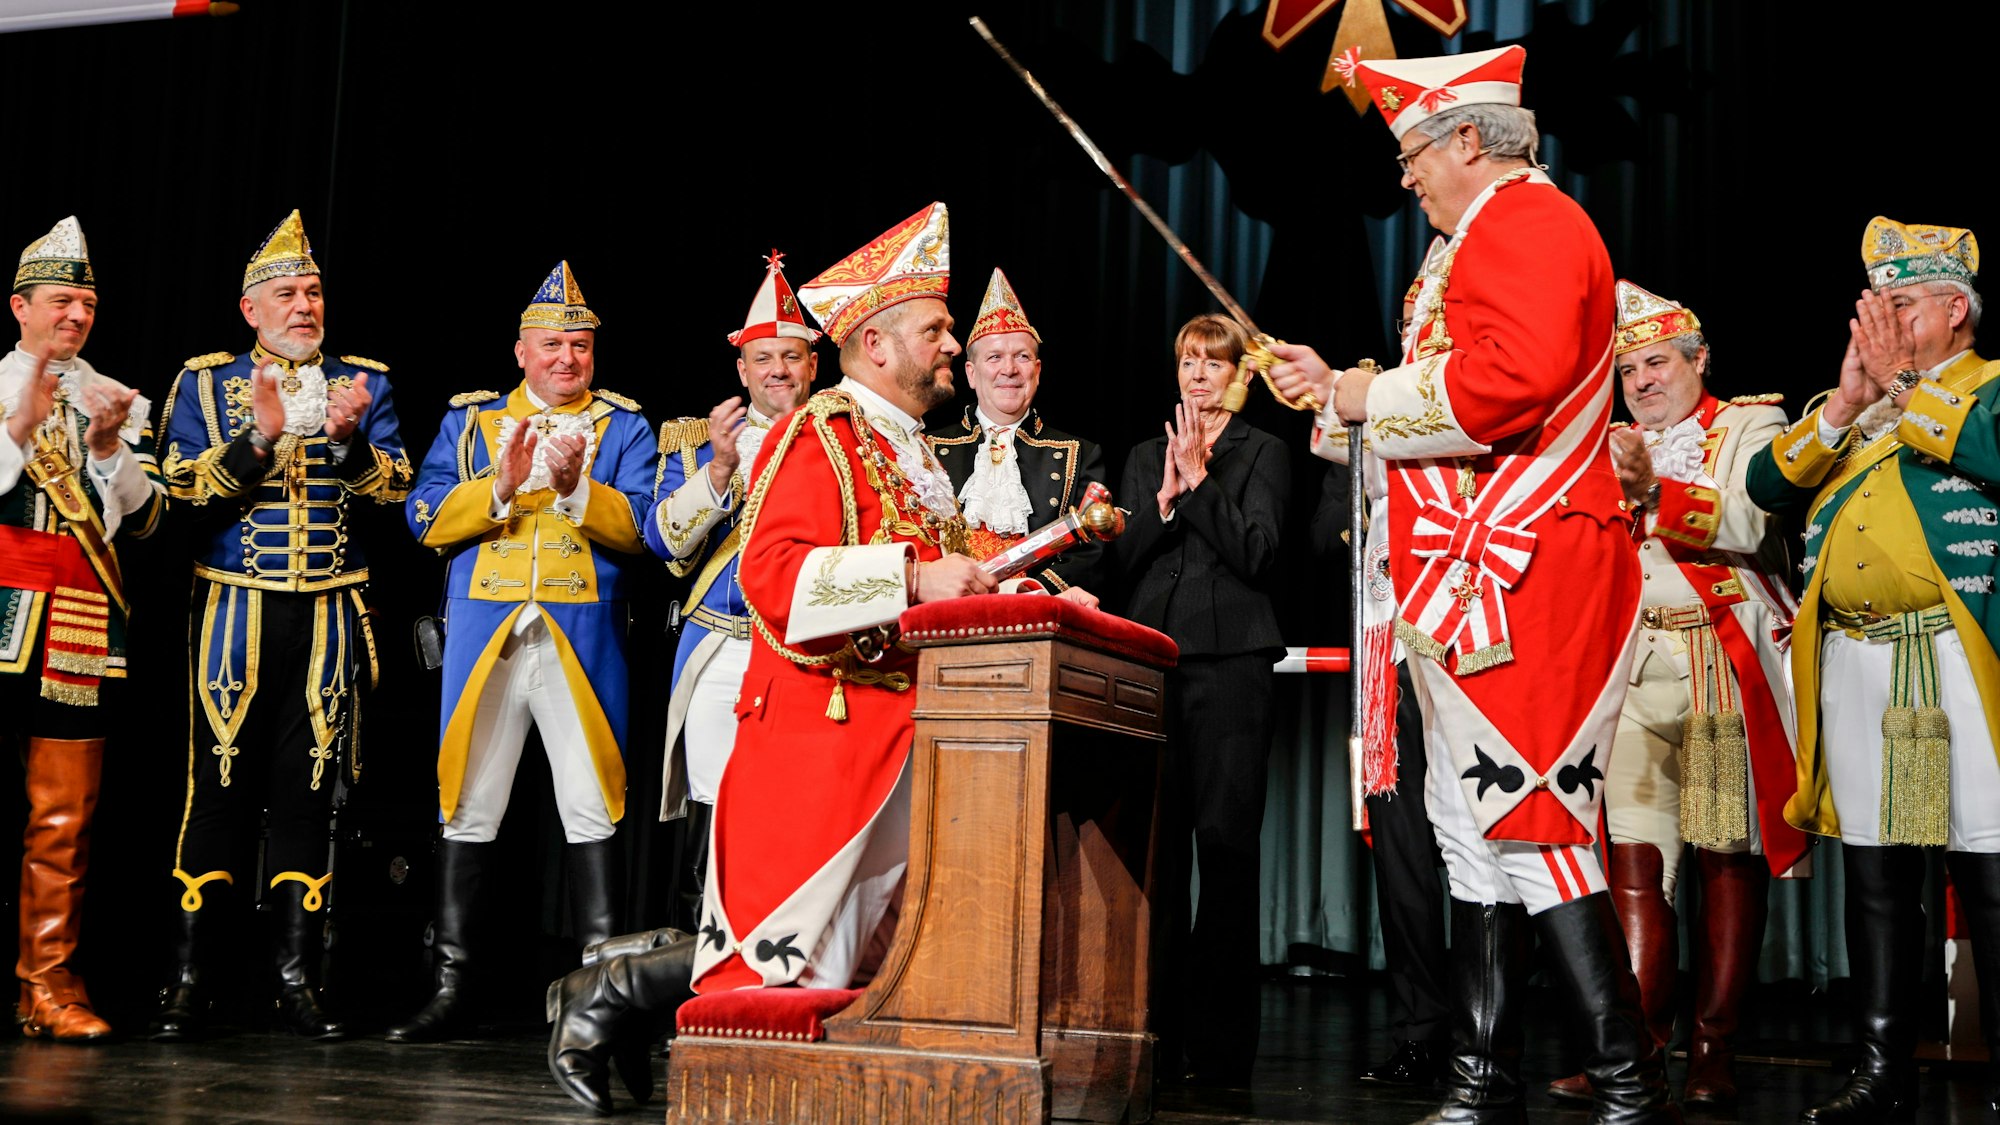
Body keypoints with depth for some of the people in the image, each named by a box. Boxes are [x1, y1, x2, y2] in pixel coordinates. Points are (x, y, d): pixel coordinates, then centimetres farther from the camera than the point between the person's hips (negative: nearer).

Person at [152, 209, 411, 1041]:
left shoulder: (364, 383, 11)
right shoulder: (205, 381, 7)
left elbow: (392, 487, 1)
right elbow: (182, 490, -4)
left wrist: (348, 438, -17)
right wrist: (258, 439, -17)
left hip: (330, 614, 1)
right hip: (235, 609, -1)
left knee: (307, 790, 3)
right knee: (220, 786, -3)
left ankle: (296, 980, 9)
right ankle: (187, 980, 4)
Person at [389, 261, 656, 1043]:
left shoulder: (622, 427, 11)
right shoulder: (469, 420, 15)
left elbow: (642, 527, -1)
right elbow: (425, 518, 3)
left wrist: (577, 487, -16)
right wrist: (500, 486, -11)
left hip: (583, 642, -1)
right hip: (484, 635, 1)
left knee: (592, 813, -3)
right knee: (467, 809, 3)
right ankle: (449, 989, 10)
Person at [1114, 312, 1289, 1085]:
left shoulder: (1264, 454, 9)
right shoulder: (1146, 457, 21)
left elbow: (1256, 551, -4)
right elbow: (1126, 558, 10)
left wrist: (1199, 479, -9)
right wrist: (1166, 497, -5)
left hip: (1232, 659, -3)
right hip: (1153, 659, 4)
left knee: (1225, 841, -8)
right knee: (1155, 840, 0)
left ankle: (1219, 1043, -6)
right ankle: (1156, 1030, 6)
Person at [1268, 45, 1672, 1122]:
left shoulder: (1524, 219, -10)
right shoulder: (1502, 230, 23)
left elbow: (1511, 379, -25)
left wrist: (1367, 396, -13)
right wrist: (1340, 391, 21)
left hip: (1519, 569, -11)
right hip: (1483, 580, 11)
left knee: (1526, 823, -10)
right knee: (1479, 821, 11)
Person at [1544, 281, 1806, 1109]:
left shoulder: (1751, 426, 8)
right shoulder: (1612, 449, 22)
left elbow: (1750, 523, -12)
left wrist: (1655, 492, -25)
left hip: (1728, 674, -3)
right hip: (1635, 669, 3)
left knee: (1727, 857, -3)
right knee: (1633, 857, -7)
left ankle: (1712, 1053, 0)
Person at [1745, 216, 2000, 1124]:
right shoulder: (1846, 407, 21)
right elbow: (1767, 487, 8)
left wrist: (1906, 386, -8)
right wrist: (1844, 405, -2)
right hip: (1851, 666, 6)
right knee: (1874, 877, 9)